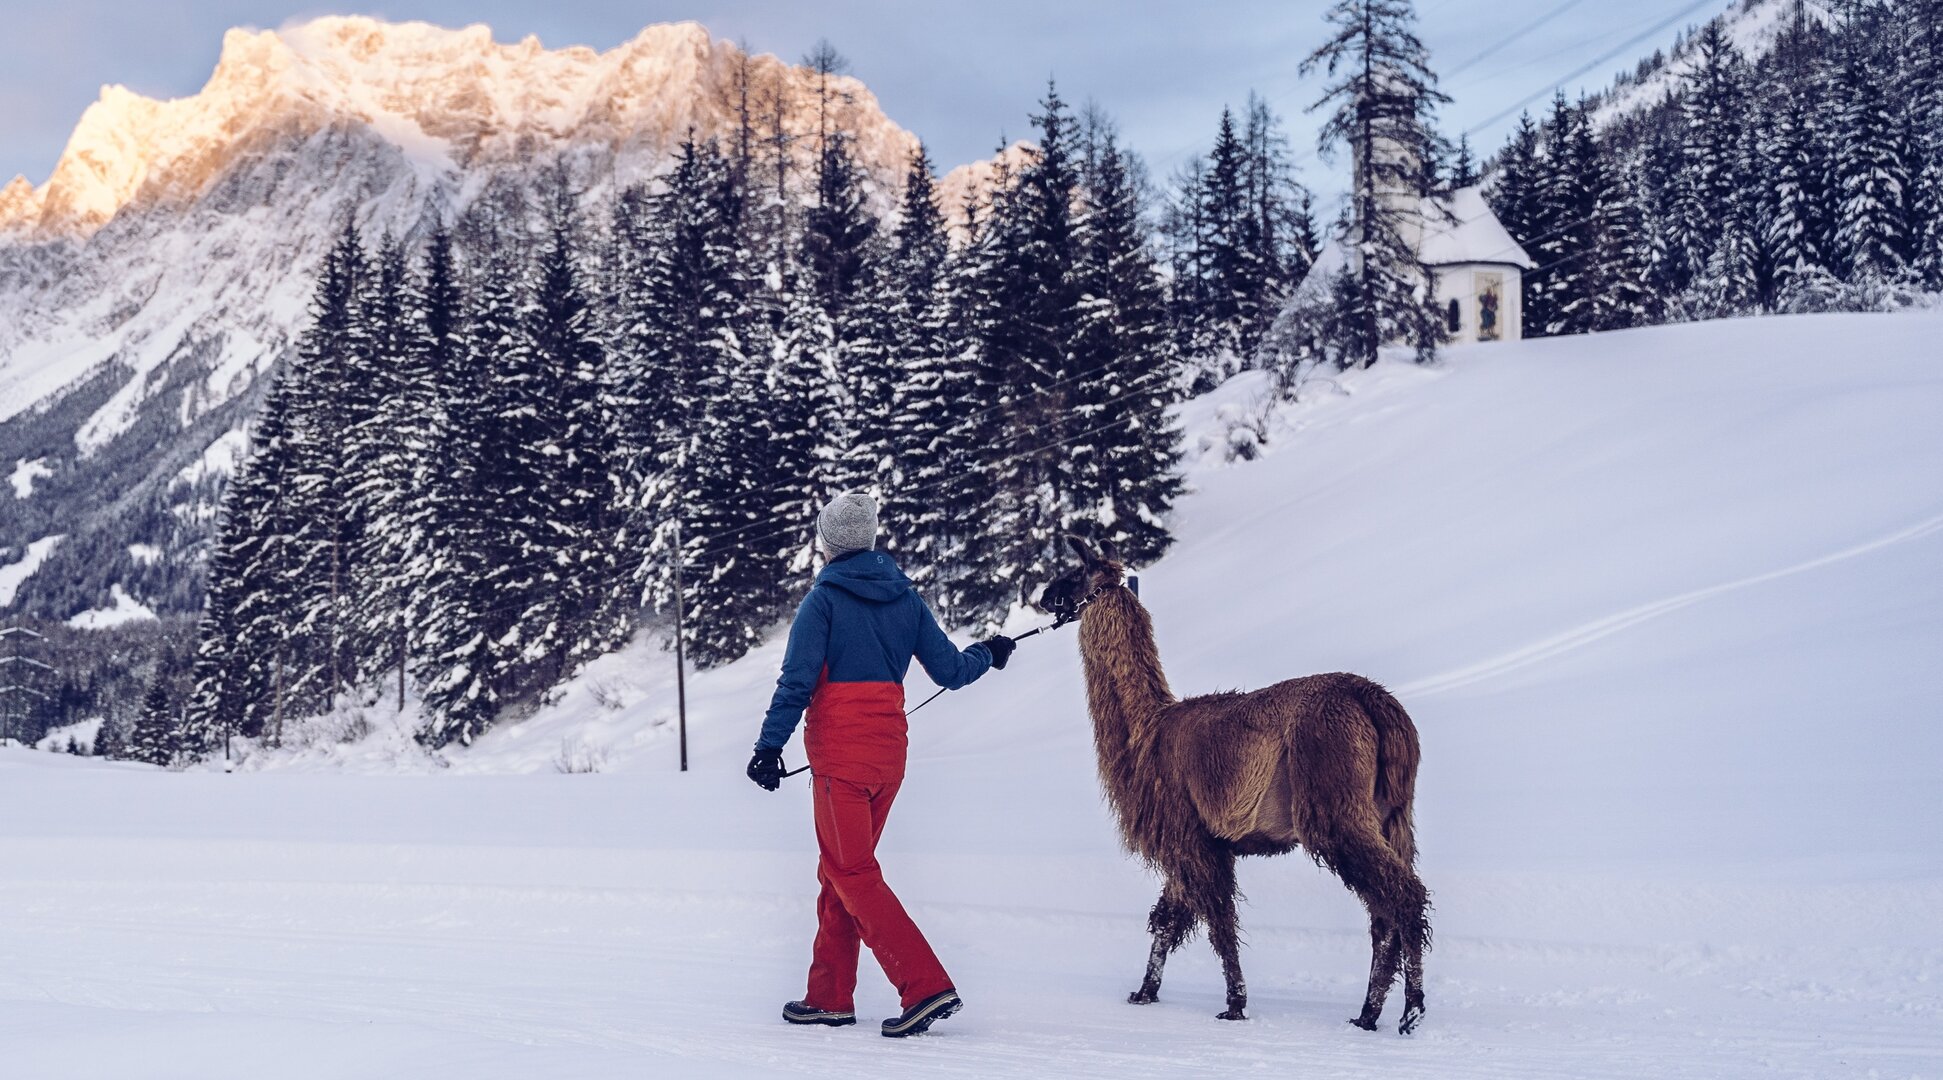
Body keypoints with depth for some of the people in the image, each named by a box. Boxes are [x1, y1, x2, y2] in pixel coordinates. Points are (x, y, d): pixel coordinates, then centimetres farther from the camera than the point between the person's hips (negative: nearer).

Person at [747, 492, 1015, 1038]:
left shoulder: (824, 599, -7)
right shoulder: (905, 597, 8)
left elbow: (797, 680, -13)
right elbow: (949, 670, 11)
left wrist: (770, 746, -11)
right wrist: (989, 654, 30)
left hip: (840, 753, -6)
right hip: (889, 751, 7)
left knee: (853, 874, -6)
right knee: (839, 871, 16)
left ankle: (926, 987, -17)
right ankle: (830, 995, 19)